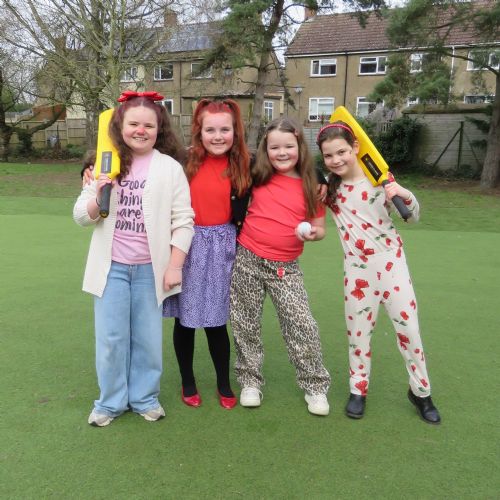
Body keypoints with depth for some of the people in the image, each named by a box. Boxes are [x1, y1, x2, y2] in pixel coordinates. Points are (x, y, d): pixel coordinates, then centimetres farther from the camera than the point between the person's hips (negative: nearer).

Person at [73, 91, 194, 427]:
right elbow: (82, 217, 6)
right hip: (111, 267, 2)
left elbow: (183, 221, -5)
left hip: (150, 268, -2)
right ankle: (111, 400, 28)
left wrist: (175, 266, -9)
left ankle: (145, 397, 30)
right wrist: (98, 197, -14)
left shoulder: (170, 167, -3)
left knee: (148, 337, 10)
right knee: (110, 337, 9)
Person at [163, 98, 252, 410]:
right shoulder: (185, 161, -6)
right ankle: (188, 382, 30)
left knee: (216, 319, 8)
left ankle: (224, 384, 29)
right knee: (185, 317, 10)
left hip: (221, 247, 0)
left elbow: (243, 215, 3)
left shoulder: (243, 166, -1)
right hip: (185, 244, 0)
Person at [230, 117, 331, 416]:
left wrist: (312, 233, -16)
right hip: (247, 260, 1)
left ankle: (315, 387, 17)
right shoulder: (259, 178, 1)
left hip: (285, 268, -1)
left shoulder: (312, 186, 0)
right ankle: (250, 381, 30)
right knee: (246, 325, 10)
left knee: (303, 325, -4)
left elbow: (319, 228, 4)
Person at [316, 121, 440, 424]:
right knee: (358, 329, 11)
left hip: (391, 261, -2)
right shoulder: (328, 188, -2)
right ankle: (359, 390, 30)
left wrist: (405, 194, -23)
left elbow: (414, 217, -3)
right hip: (357, 268, 2)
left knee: (408, 326, 4)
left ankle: (421, 391, 25)